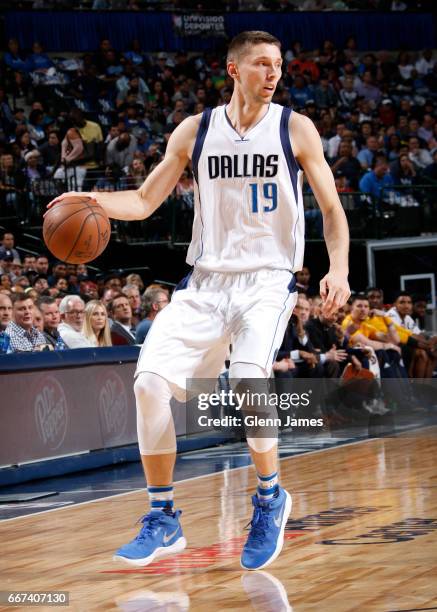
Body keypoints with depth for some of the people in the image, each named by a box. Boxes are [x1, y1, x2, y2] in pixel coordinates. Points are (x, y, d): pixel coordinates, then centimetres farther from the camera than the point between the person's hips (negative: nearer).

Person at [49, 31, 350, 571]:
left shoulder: (295, 129, 0)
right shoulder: (195, 131, 5)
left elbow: (331, 208, 2)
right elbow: (145, 201, 9)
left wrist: (339, 268, -14)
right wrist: (91, 201, -10)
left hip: (268, 278, -3)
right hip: (206, 280, 3)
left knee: (248, 379, -26)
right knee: (151, 380, -14)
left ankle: (270, 497, 1)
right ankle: (163, 520, 0)